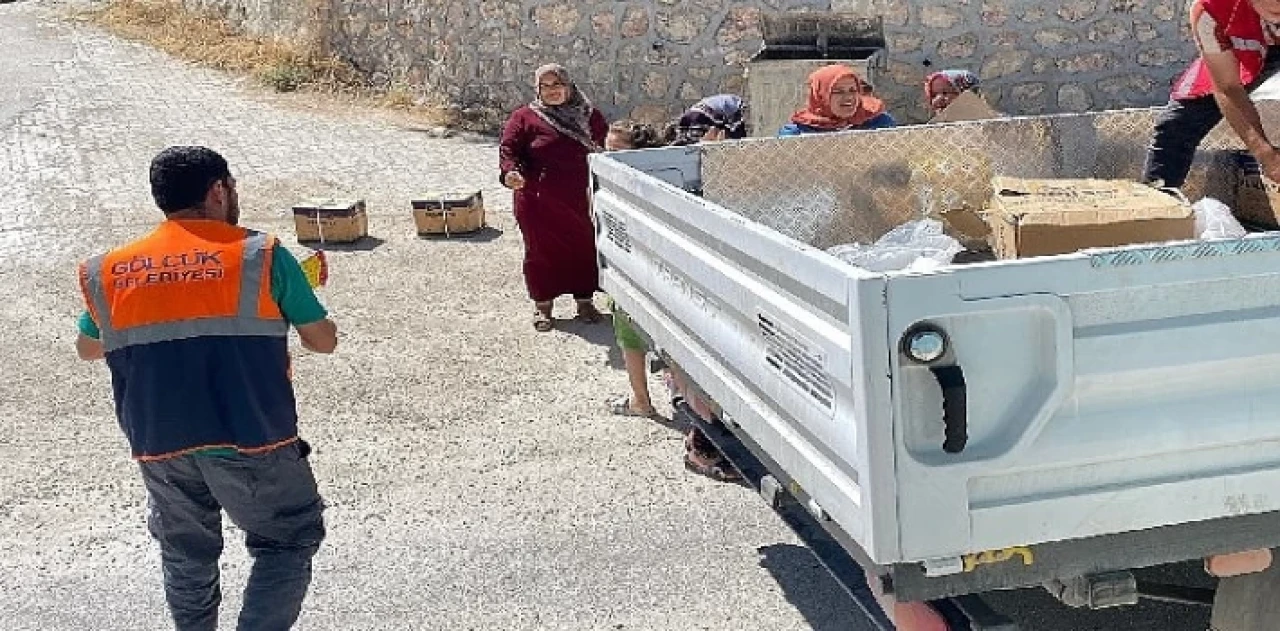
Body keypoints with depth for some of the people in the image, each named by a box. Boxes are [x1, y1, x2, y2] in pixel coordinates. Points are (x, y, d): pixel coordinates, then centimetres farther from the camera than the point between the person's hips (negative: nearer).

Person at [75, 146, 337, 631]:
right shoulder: (261, 256, -8)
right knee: (288, 542, 13)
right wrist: (285, 313, 18)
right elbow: (324, 340, -2)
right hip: (250, 442, -4)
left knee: (186, 555, 23)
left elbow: (87, 348, 20)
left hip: (158, 449, 4)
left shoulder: (108, 274, 3)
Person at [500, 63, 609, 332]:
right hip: (539, 201, -2)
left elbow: (608, 146, 15)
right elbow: (508, 148, -7)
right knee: (541, 250, 6)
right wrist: (510, 171, -27)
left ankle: (584, 300, 27)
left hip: (580, 199, 2)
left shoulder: (589, 116, 8)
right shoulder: (524, 117, -2)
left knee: (584, 248, 10)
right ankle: (542, 304, 22)